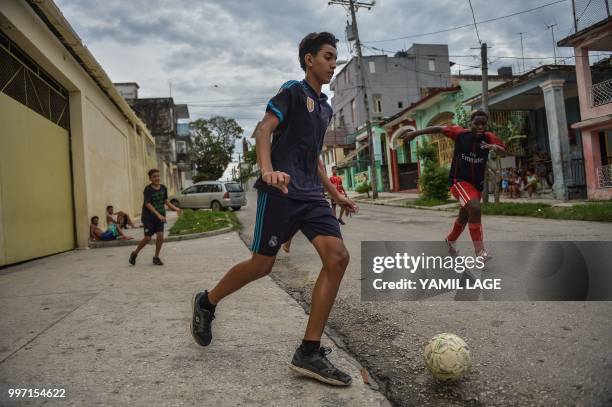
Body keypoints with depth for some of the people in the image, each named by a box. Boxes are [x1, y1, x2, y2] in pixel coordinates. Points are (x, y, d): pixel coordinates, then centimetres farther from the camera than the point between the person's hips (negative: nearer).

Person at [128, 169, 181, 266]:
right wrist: (158, 214, -33)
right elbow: (148, 204, -23)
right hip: (148, 217, -4)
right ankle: (135, 253, 22)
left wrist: (175, 208, 4)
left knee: (160, 235, -6)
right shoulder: (148, 189, -14)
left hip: (160, 217, 4)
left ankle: (156, 257, 11)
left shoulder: (163, 188, 2)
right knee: (148, 238, -4)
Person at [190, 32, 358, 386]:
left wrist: (335, 194, 27)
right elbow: (264, 129, -12)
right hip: (281, 191, -7)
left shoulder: (326, 107, 24)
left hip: (311, 195, 7)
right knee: (262, 265, -4)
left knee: (338, 257, -11)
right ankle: (206, 304, 27)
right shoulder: (293, 91, 1)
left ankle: (309, 353, -6)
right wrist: (267, 169, -30)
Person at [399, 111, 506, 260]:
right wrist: (415, 133, -3)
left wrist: (496, 147, -30)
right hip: (459, 181, -5)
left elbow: (504, 151, -7)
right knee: (475, 208, -30)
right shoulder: (460, 133, -12)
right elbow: (439, 129, -3)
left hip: (477, 184, 5)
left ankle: (450, 240, 51)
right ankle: (480, 251, -22)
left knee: (464, 217, 22)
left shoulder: (489, 138, -6)